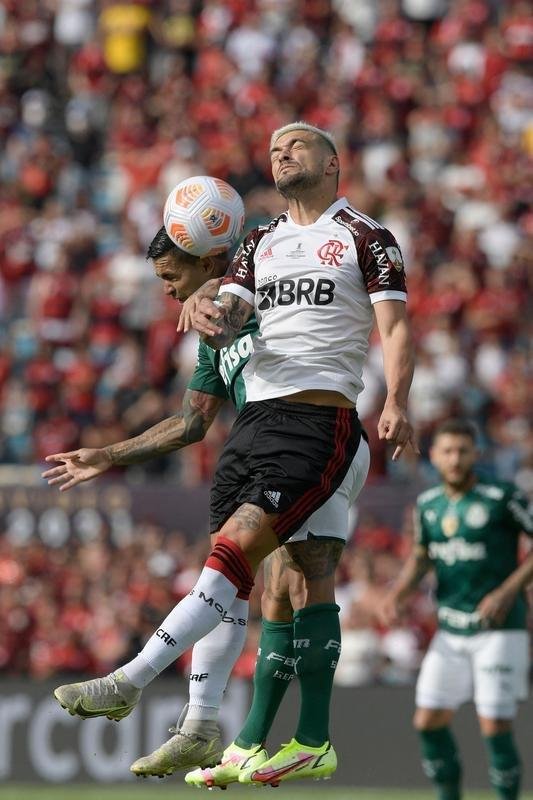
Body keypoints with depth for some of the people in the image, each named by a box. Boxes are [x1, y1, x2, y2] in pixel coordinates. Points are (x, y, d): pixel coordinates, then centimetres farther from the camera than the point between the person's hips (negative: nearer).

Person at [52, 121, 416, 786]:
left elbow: (395, 329, -3)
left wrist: (396, 402, -19)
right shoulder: (260, 243, 23)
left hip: (320, 419, -6)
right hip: (253, 416, 6)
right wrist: (212, 319, -11)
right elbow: (230, 319, 14)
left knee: (237, 546, -18)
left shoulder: (366, 238, 5)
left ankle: (131, 681, -23)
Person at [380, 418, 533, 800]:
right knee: (429, 720, 2)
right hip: (450, 632, 6)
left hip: (499, 629, -6)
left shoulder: (502, 498, -12)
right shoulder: (428, 505, 6)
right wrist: (401, 590, 2)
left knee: (495, 728, -10)